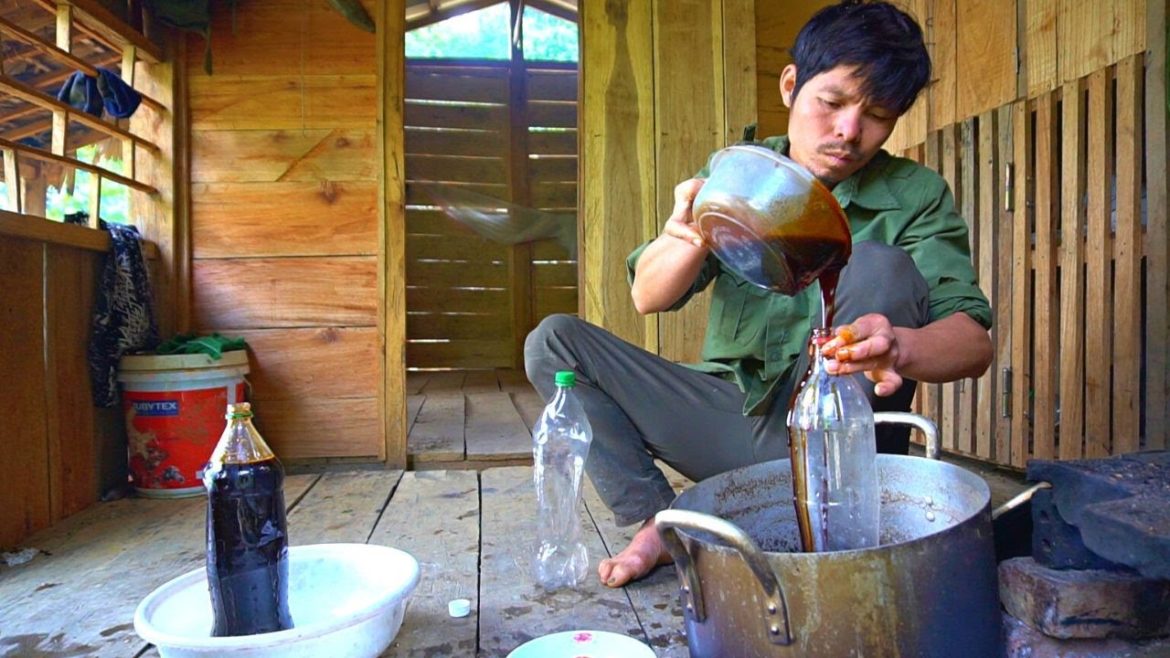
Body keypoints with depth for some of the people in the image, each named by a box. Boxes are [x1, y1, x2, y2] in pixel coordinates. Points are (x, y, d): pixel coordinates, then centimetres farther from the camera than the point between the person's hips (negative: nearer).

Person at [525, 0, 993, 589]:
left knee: (879, 265, -25)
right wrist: (688, 240, -28)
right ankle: (658, 521, -14)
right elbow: (647, 298, -5)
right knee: (554, 341, -8)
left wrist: (900, 345, -39)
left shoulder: (915, 197, -5)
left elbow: (974, 343, -15)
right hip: (729, 409, 3)